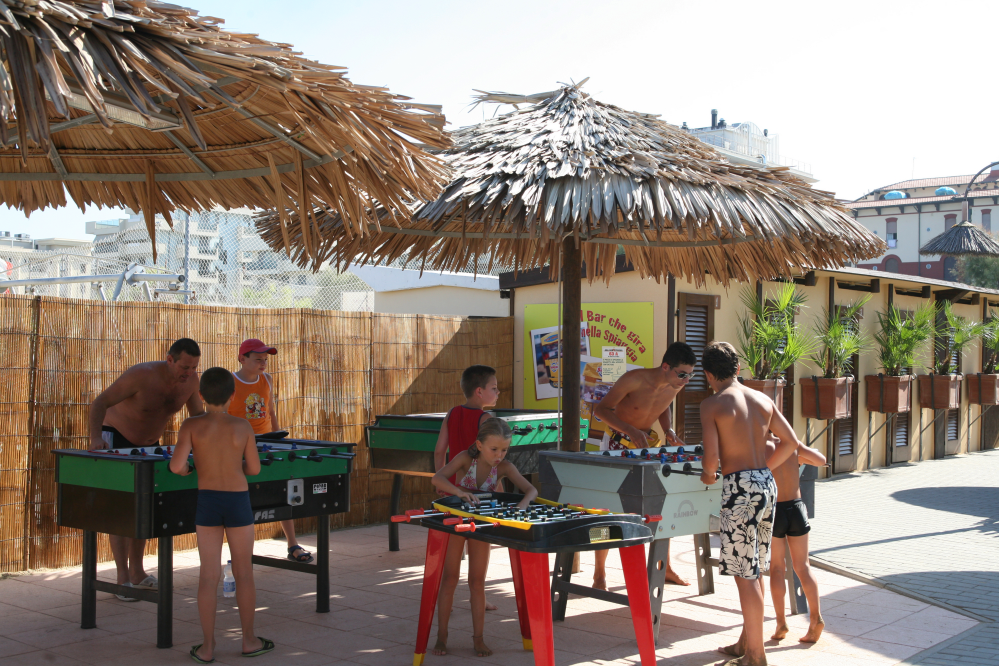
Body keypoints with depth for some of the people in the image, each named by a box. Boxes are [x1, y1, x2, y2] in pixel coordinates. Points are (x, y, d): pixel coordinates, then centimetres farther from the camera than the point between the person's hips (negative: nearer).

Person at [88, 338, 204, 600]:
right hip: (116, 439, -6)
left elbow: (198, 414, 4)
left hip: (148, 444, 6)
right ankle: (123, 578, -10)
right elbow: (99, 403, -31)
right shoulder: (142, 375, -29)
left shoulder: (191, 380, -12)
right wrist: (96, 437, -47)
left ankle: (137, 571, 17)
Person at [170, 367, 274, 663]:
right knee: (244, 573, 12)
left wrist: (186, 470, 5)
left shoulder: (192, 425, -8)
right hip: (238, 502, -1)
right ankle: (249, 640, 23)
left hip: (207, 502, 1)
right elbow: (254, 469, -1)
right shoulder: (242, 426, -7)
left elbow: (176, 465, -17)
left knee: (209, 575, 8)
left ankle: (208, 646, 13)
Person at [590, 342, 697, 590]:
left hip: (645, 444, 6)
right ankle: (599, 574, 4)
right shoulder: (634, 380, -28)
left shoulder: (675, 385, -9)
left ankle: (665, 568, 20)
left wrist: (668, 430, -4)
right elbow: (601, 409, -23)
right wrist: (631, 431, -36)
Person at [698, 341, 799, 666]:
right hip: (767, 483, 7)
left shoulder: (711, 404, -8)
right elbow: (790, 441, 10)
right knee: (753, 570, 17)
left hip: (739, 487, -7)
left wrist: (707, 475, 4)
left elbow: (711, 456, -16)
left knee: (745, 573, 0)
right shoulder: (763, 399, 10)